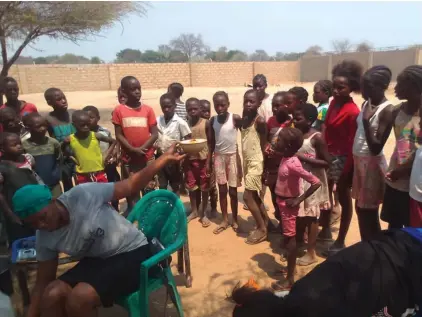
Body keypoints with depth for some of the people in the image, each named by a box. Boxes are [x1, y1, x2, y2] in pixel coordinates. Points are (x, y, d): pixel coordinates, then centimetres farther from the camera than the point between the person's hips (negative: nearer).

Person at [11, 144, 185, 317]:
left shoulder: (82, 194, -22)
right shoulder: (45, 238, -4)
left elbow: (131, 186, -17)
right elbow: (43, 282, 6)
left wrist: (165, 158, -21)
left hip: (132, 252, -5)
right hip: (97, 260, 6)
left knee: (79, 298, -25)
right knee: (51, 295, -17)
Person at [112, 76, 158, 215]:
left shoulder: (148, 109, -3)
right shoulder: (119, 110, -4)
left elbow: (154, 133, -3)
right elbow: (118, 135, -4)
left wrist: (142, 148, -16)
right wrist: (133, 150, -15)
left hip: (147, 157, 0)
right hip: (128, 157, 0)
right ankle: (131, 210, 31)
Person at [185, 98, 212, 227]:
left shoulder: (206, 123, -6)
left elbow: (210, 143, -5)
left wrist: (209, 161, -10)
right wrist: (183, 161, 1)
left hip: (203, 159, -3)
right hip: (190, 159, 3)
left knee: (204, 187, 7)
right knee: (191, 187, 12)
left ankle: (203, 213, 21)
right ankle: (194, 211, 30)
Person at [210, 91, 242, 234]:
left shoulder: (235, 118, -12)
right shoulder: (213, 120, 0)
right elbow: (212, 142, 6)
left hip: (233, 156, -3)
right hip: (219, 157, 3)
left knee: (233, 190, 6)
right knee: (222, 190, 9)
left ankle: (235, 219, 23)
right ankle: (225, 220, 23)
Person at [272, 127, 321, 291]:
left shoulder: (293, 164, -27)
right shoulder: (286, 159, 0)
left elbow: (316, 182, -28)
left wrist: (299, 200, -23)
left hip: (288, 203, -9)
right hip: (282, 202, 9)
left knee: (290, 239, 3)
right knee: (287, 237, 21)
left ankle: (290, 278, 16)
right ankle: (290, 267, 39)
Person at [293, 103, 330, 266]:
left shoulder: (317, 137, -16)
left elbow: (327, 162, -16)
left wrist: (303, 158, -23)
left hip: (312, 182, -6)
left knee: (311, 217, 6)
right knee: (298, 215, 17)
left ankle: (311, 253, 20)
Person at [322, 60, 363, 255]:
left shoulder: (353, 111, -20)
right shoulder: (334, 103, 4)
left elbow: (352, 145, -19)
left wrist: (345, 173, -18)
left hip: (342, 159, -8)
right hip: (327, 156, 8)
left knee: (343, 199, 8)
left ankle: (340, 242, 24)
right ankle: (325, 230, 40)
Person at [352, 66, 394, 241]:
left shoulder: (387, 110, -16)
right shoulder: (366, 104, 7)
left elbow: (376, 148, -20)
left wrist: (366, 121, -26)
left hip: (372, 164, -8)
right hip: (359, 160, 8)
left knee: (369, 213, 2)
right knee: (360, 209, 17)